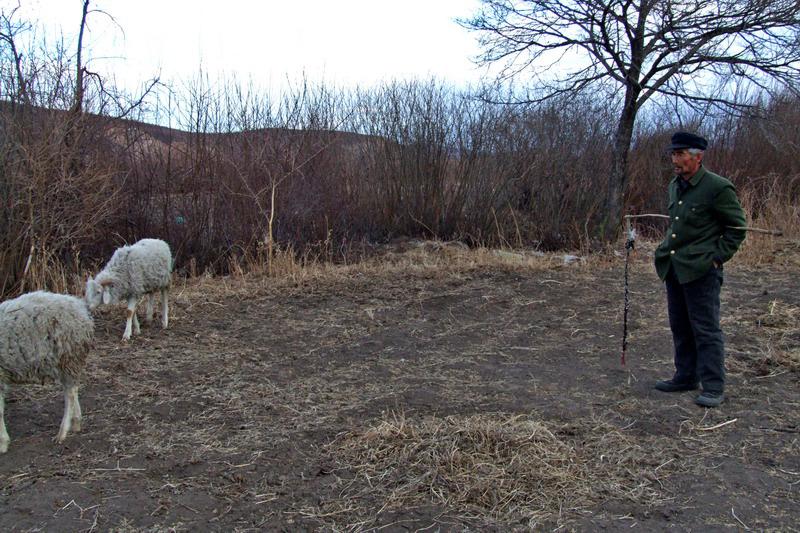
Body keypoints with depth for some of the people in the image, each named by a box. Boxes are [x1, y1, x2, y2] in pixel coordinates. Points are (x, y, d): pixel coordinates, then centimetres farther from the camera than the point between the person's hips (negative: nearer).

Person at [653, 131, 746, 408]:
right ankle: (685, 377, 26)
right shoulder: (675, 186, 12)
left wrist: (718, 257, -10)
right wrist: (667, 250, 14)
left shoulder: (718, 188, -11)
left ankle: (714, 387, 4)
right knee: (680, 327, 14)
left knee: (706, 329, -3)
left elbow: (737, 227, -6)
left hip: (701, 270, -8)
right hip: (673, 268, 8)